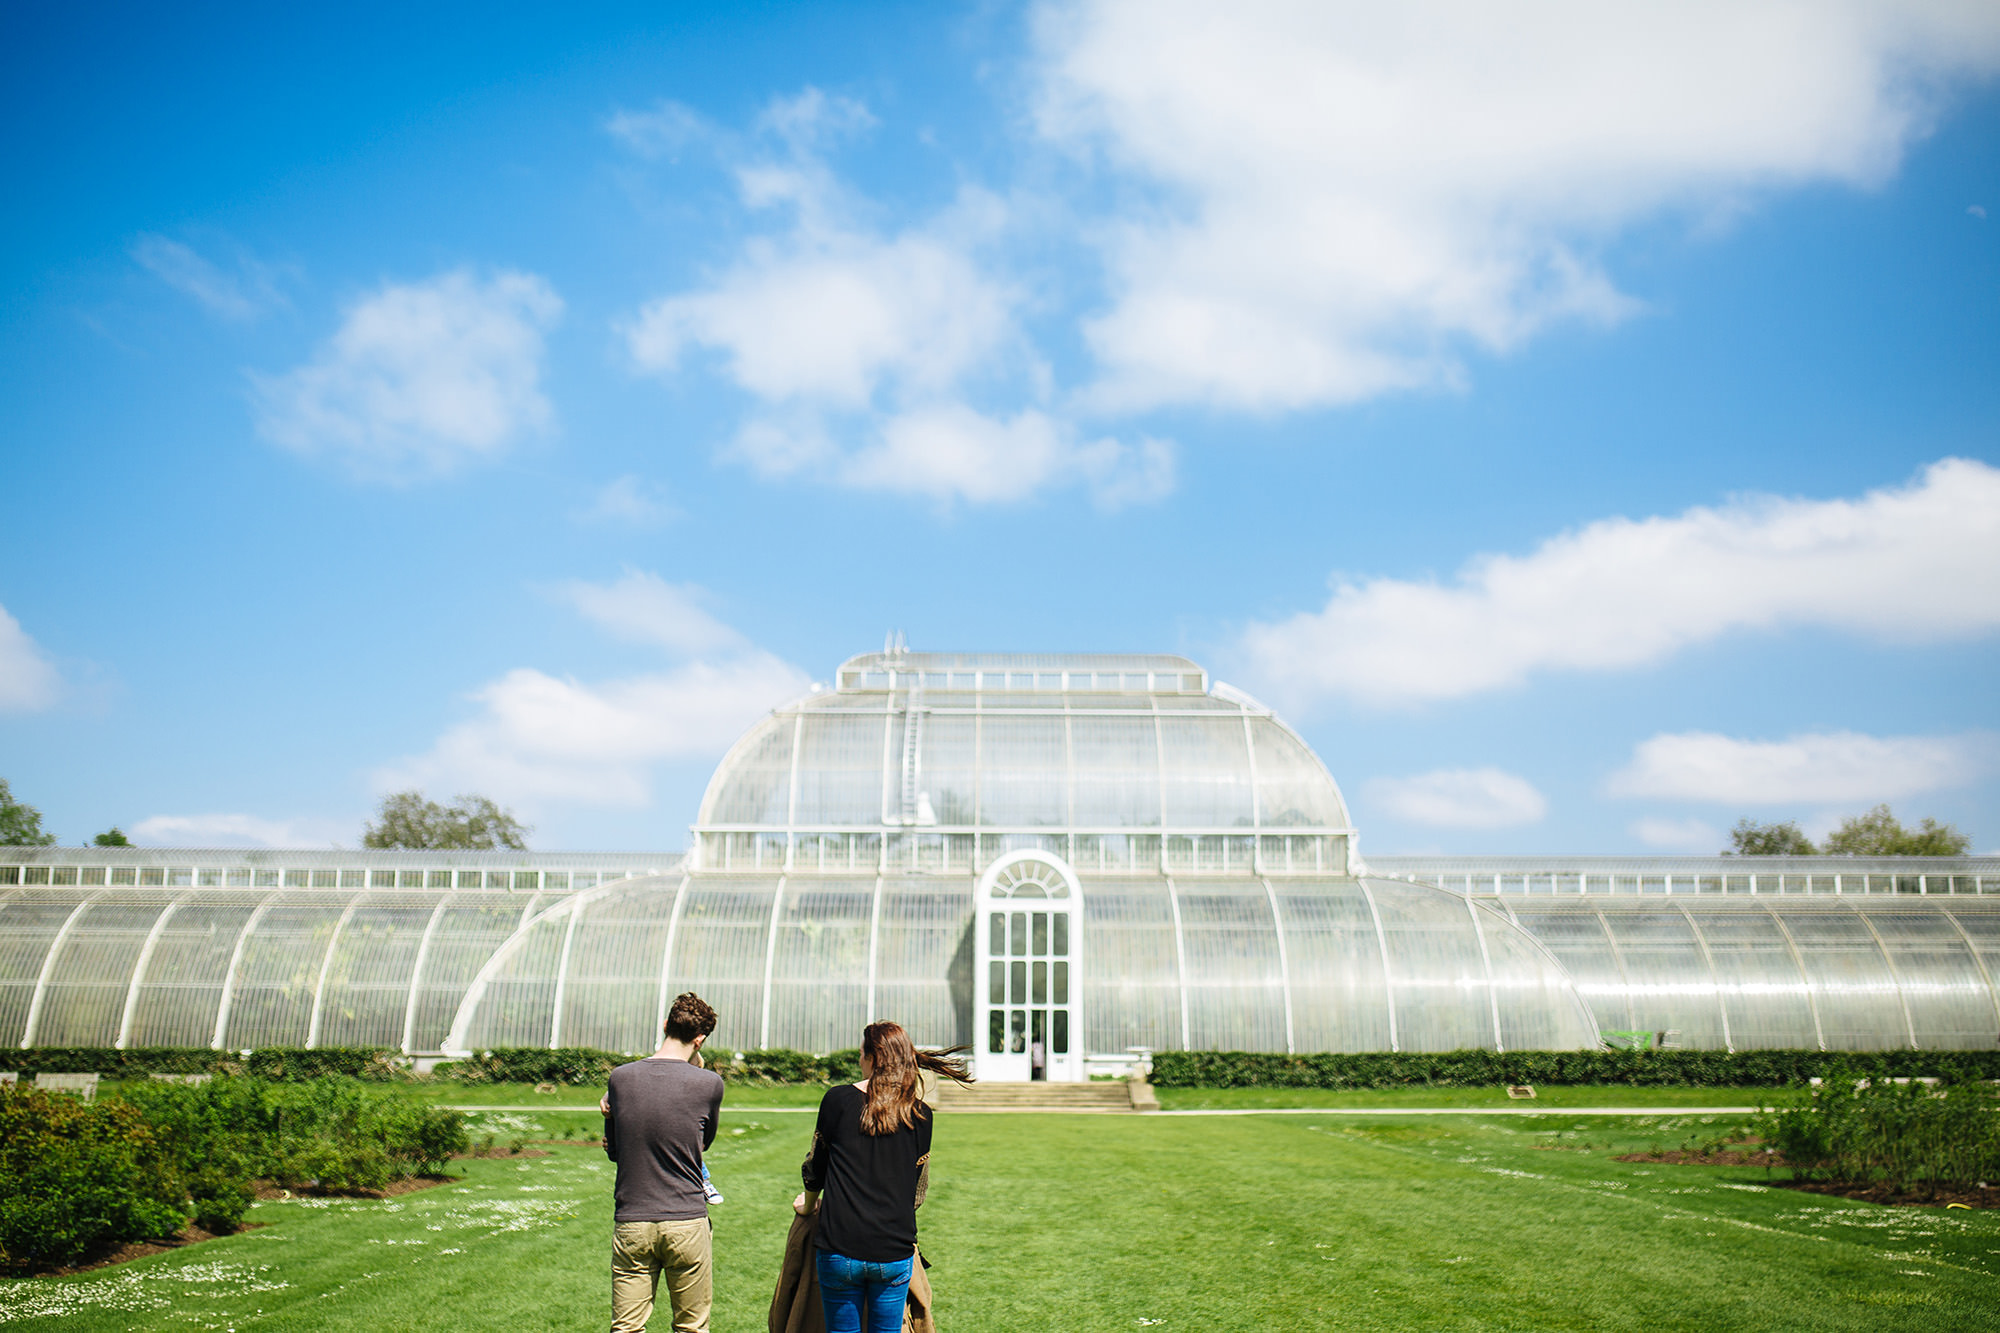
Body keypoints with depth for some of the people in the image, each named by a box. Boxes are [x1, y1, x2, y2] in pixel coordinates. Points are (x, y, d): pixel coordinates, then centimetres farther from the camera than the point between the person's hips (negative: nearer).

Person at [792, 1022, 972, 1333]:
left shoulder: (838, 1100, -4)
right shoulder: (921, 1115, 2)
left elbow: (814, 1167, 7)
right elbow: (917, 1193, 10)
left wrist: (809, 1203, 27)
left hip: (840, 1249, -2)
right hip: (895, 1253, 2)